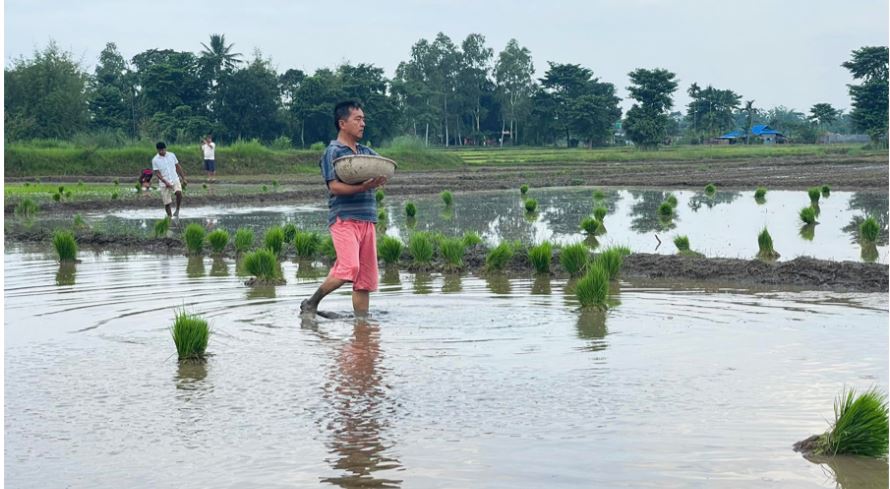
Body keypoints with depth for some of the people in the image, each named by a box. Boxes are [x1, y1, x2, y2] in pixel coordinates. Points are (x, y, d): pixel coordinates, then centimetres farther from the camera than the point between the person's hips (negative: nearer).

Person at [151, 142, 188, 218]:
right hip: (164, 183, -1)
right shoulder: (155, 160, -5)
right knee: (167, 203, 2)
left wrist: (184, 178, 8)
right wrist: (166, 182, -20)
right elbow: (157, 173, -8)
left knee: (179, 193, -28)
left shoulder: (172, 155, 2)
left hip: (175, 180, 1)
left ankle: (177, 211, -11)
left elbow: (178, 167, 11)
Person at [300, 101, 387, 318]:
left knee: (366, 278, 4)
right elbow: (334, 186, -11)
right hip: (344, 218, -7)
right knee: (349, 268, -22)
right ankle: (311, 304, -4)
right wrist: (362, 188, -25)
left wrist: (378, 180, -13)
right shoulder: (333, 152, -1)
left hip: (367, 220, 7)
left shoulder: (368, 152, 19)